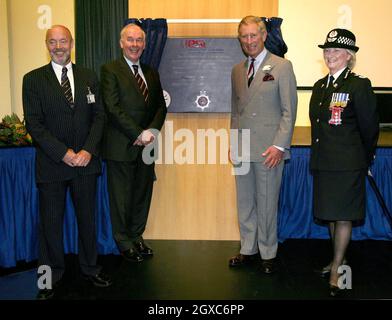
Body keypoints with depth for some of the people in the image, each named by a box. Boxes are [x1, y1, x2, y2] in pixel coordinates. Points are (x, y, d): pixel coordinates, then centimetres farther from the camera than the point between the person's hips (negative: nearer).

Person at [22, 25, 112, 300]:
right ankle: (52, 275, 23)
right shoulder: (33, 79, 1)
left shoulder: (89, 77, 9)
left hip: (86, 161, 2)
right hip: (51, 163, -2)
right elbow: (34, 123, -5)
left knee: (88, 217, 11)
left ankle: (90, 268, 27)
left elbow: (99, 116, 4)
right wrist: (63, 153, -14)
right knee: (51, 221, 7)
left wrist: (88, 150, -9)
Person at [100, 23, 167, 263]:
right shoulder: (110, 70, -4)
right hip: (121, 145, -5)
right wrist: (138, 134, -16)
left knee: (143, 193, 12)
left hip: (146, 144, 6)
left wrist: (152, 130, -7)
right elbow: (113, 108, -13)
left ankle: (137, 236, 28)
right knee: (121, 196, 5)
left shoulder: (151, 73, 15)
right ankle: (124, 243, 20)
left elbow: (161, 106, 11)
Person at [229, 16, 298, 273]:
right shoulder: (237, 70, 14)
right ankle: (248, 249, 27)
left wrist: (279, 145, -14)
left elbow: (289, 111, -7)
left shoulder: (282, 66, -3)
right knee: (245, 203, 12)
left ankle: (268, 254, 19)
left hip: (269, 149, -5)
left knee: (267, 204, 3)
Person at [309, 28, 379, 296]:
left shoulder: (359, 85, -10)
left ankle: (337, 269, 13)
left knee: (343, 214, 1)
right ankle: (340, 259, 33)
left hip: (348, 163, -7)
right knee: (330, 213, 16)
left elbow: (370, 127, -6)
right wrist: (321, 153, 15)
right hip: (323, 161, 7)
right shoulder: (320, 86, 11)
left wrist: (365, 161, 1)